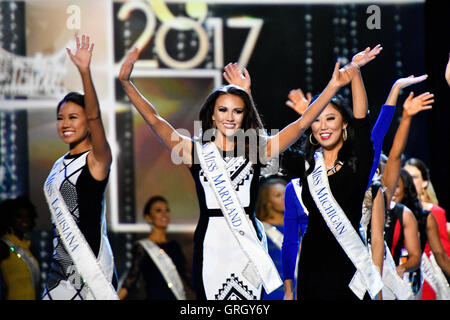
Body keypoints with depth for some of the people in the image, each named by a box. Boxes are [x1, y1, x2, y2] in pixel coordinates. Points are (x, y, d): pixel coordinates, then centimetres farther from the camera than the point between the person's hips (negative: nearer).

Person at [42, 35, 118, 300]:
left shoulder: (97, 158, -6)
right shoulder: (60, 164, 18)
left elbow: (94, 117, -23)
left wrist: (85, 71, -35)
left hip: (91, 259, -8)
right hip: (62, 263, 8)